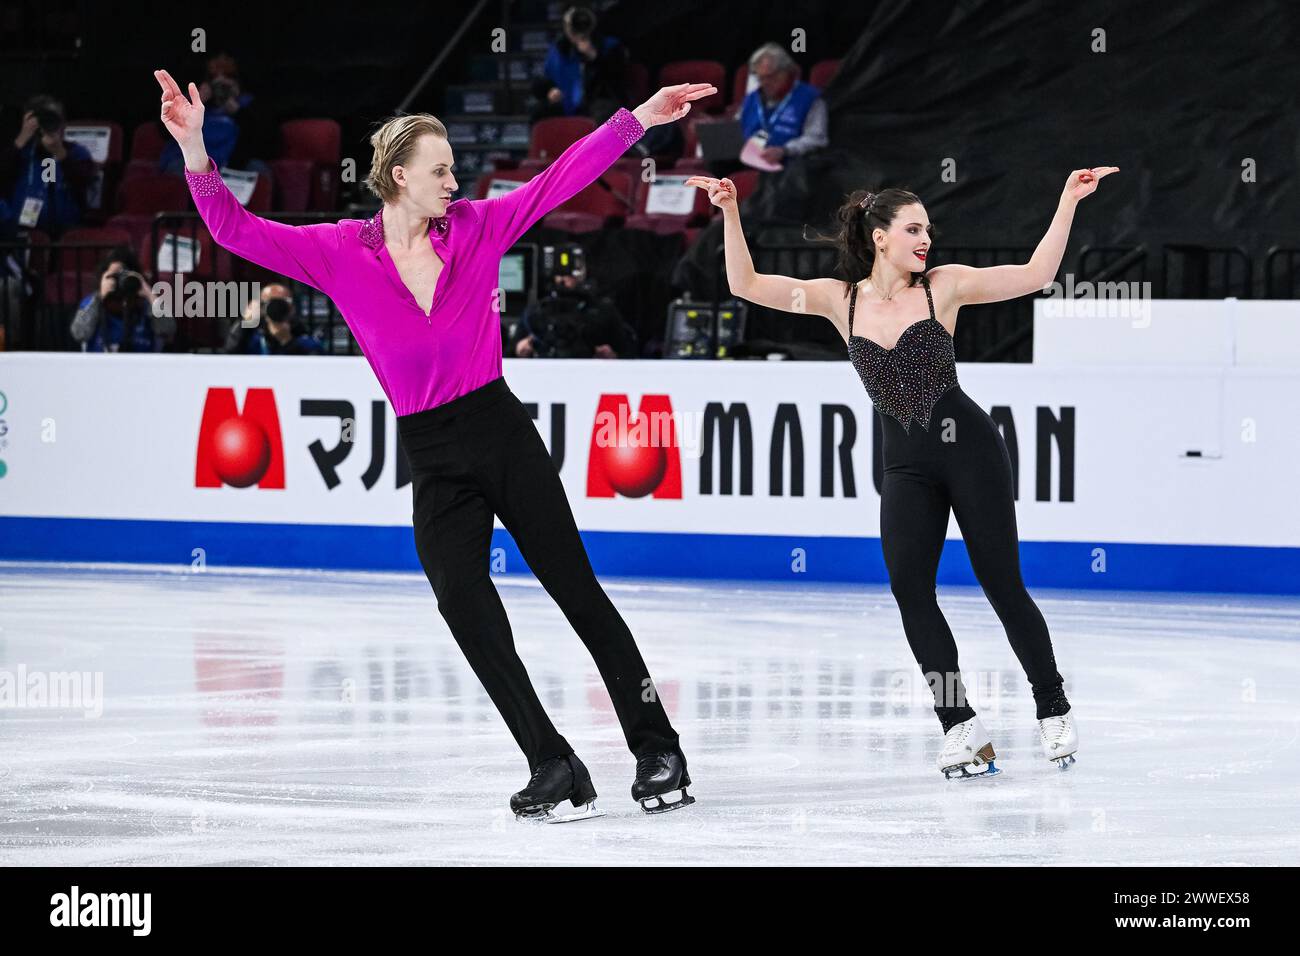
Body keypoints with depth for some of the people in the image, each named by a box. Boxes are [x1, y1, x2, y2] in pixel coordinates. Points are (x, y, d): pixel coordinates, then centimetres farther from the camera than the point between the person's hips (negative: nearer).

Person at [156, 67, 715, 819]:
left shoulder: (475, 228, 0)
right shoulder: (341, 254, -3)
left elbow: (562, 179, 0)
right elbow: (238, 230, -8)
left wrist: (639, 119, -7)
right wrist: (195, 151, -22)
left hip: (503, 434, -1)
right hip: (434, 460, 1)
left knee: (578, 591, 1)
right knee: (467, 609, -9)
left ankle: (658, 750, 9)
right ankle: (556, 770, -3)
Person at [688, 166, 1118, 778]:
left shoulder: (943, 286, 0)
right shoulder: (839, 300, 5)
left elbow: (1035, 275, -1)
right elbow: (746, 285, 3)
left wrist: (1068, 202, -6)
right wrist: (729, 212, -6)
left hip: (968, 447, -2)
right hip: (906, 467, 2)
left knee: (1002, 583, -1)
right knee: (907, 584, -13)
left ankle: (1053, 711, 13)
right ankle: (961, 727, -8)